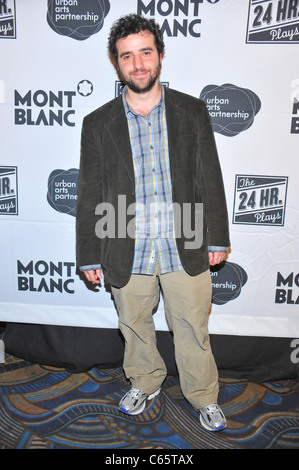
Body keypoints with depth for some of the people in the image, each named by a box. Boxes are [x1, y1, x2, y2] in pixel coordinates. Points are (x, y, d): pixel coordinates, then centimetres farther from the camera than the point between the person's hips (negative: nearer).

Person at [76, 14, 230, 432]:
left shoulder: (193, 111, 0)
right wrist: (90, 256, 2)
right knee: (135, 326, 19)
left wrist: (217, 238, 2)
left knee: (193, 329, 13)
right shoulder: (98, 123, -1)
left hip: (186, 249, 0)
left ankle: (204, 397, 39)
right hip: (127, 254, 1)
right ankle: (145, 383, 48)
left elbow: (209, 179, 2)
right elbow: (90, 194, 1)